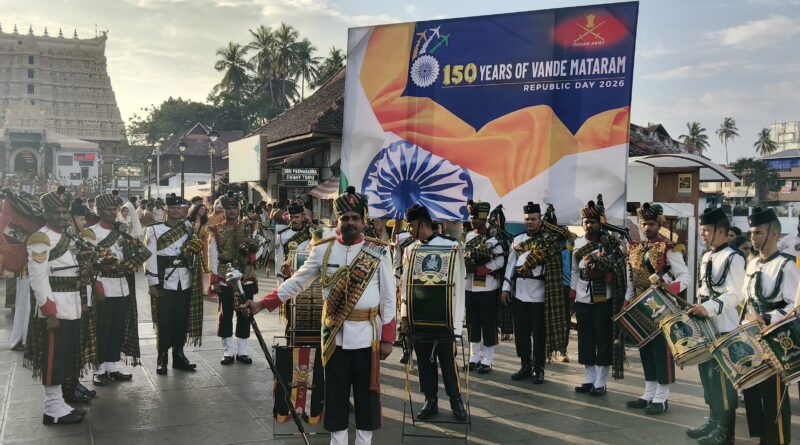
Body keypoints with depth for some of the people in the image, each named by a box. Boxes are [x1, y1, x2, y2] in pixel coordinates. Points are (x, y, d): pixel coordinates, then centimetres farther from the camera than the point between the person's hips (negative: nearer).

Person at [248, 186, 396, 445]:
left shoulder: (379, 252, -3)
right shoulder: (322, 250, 1)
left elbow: (388, 298, -2)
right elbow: (297, 282, 4)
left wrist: (387, 339, -5)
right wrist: (262, 304, -5)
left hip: (367, 335, -1)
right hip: (334, 335, 1)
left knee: (366, 393, 8)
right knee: (335, 393, 9)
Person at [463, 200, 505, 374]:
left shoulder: (492, 238, -11)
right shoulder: (468, 236, 9)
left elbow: (500, 262, -16)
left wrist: (480, 269, -18)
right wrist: (467, 266, -2)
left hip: (487, 288, -6)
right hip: (470, 286, 6)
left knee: (488, 324, 1)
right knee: (473, 323, 12)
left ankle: (487, 361, 8)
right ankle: (474, 358, 21)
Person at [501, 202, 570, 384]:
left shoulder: (548, 239, -1)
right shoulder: (517, 240, 10)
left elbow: (566, 234, -16)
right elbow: (510, 265, 12)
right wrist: (506, 288, 7)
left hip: (540, 294, -4)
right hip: (520, 293, 4)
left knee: (539, 333, 3)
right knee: (521, 331, 9)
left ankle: (538, 369, 14)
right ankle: (525, 366, 21)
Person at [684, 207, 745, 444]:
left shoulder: (733, 257, -13)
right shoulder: (706, 257, 13)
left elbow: (734, 296, -20)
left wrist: (707, 308, -30)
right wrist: (697, 307, 10)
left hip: (724, 328, -9)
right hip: (705, 325, 9)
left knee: (722, 378, -1)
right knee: (707, 374, 15)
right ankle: (714, 421, 29)